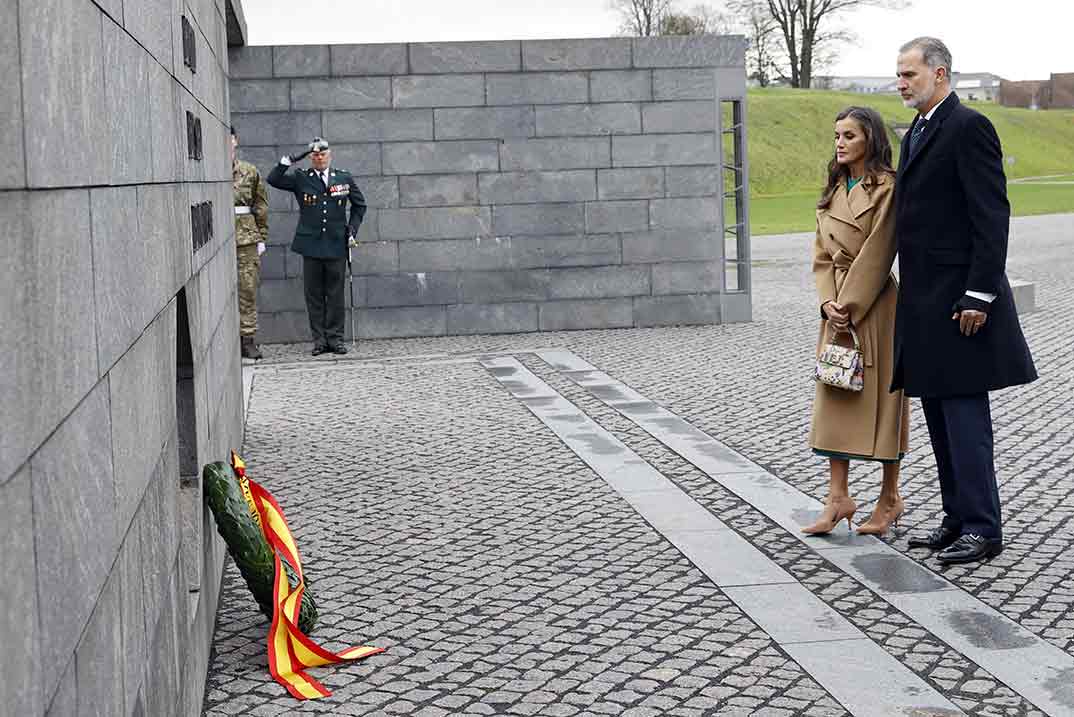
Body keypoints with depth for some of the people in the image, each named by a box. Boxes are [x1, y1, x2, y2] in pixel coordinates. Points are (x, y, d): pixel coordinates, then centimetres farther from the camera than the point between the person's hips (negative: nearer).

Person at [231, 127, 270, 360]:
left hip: (247, 238, 2)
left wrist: (262, 237, 8)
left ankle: (247, 339, 8)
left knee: (248, 290, 2)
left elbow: (261, 207, 12)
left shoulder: (250, 172, 9)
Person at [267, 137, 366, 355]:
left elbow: (359, 205, 17)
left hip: (336, 245, 0)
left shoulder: (344, 178, 7)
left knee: (335, 294, 3)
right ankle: (319, 339, 9)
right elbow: (273, 180, -5)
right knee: (314, 294, 3)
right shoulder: (300, 178, 4)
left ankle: (335, 338, 10)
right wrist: (286, 163, -16)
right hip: (311, 245, 0)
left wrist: (352, 230, 7)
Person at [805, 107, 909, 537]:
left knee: (880, 396, 1)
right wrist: (829, 303, -4)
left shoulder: (886, 188, -9)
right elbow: (822, 253, 10)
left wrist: (851, 305, -15)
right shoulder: (833, 191, 13)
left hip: (875, 306, -7)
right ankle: (838, 497, 9)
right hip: (839, 310, 7)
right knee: (835, 397, 4)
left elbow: (875, 255, -14)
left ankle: (890, 498, 14)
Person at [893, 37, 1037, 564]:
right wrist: (913, 296, 17)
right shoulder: (917, 133, 18)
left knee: (964, 414, -7)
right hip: (924, 301, 9)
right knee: (939, 416, 12)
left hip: (959, 298, -9)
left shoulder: (968, 127, -11)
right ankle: (958, 519, 19)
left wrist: (979, 295, -20)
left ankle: (983, 528, -1)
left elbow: (991, 215, -16)